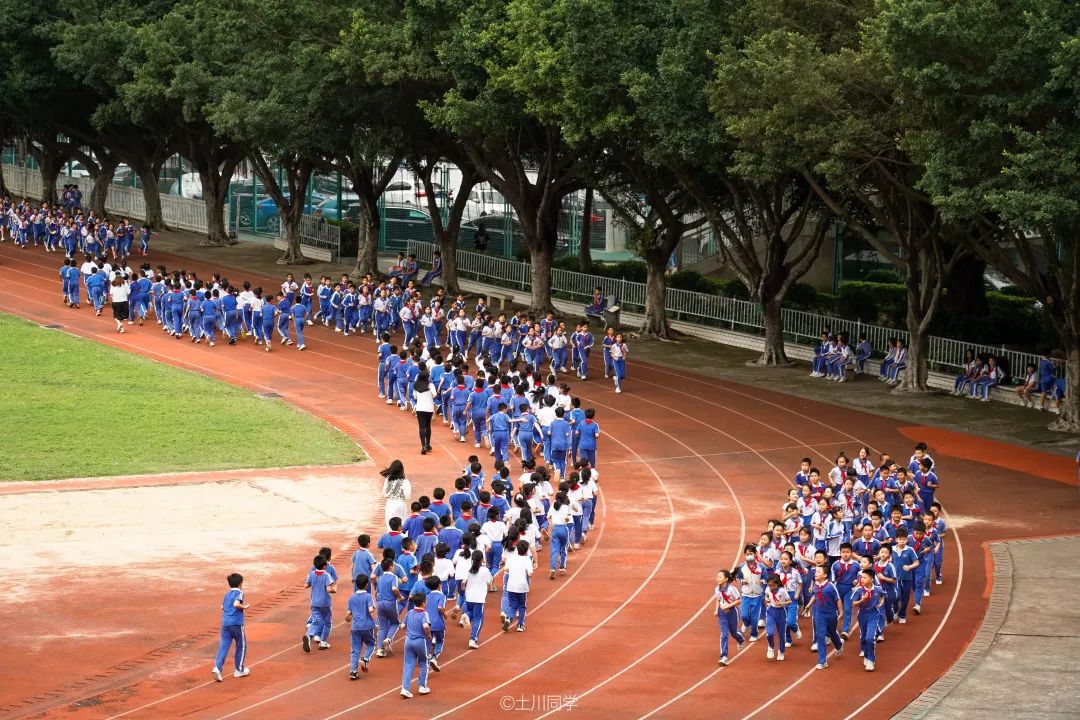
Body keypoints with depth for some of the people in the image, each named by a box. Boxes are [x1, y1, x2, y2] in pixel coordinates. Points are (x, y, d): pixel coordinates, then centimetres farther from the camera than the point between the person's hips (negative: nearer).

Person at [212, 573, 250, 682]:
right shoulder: (239, 593, -5)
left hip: (225, 623, 5)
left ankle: (217, 667, -18)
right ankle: (239, 670, 20)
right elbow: (236, 604, -23)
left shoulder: (227, 593, 16)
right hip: (236, 623, -5)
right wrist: (244, 607, -6)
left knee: (223, 645, 1)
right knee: (242, 646, 13)